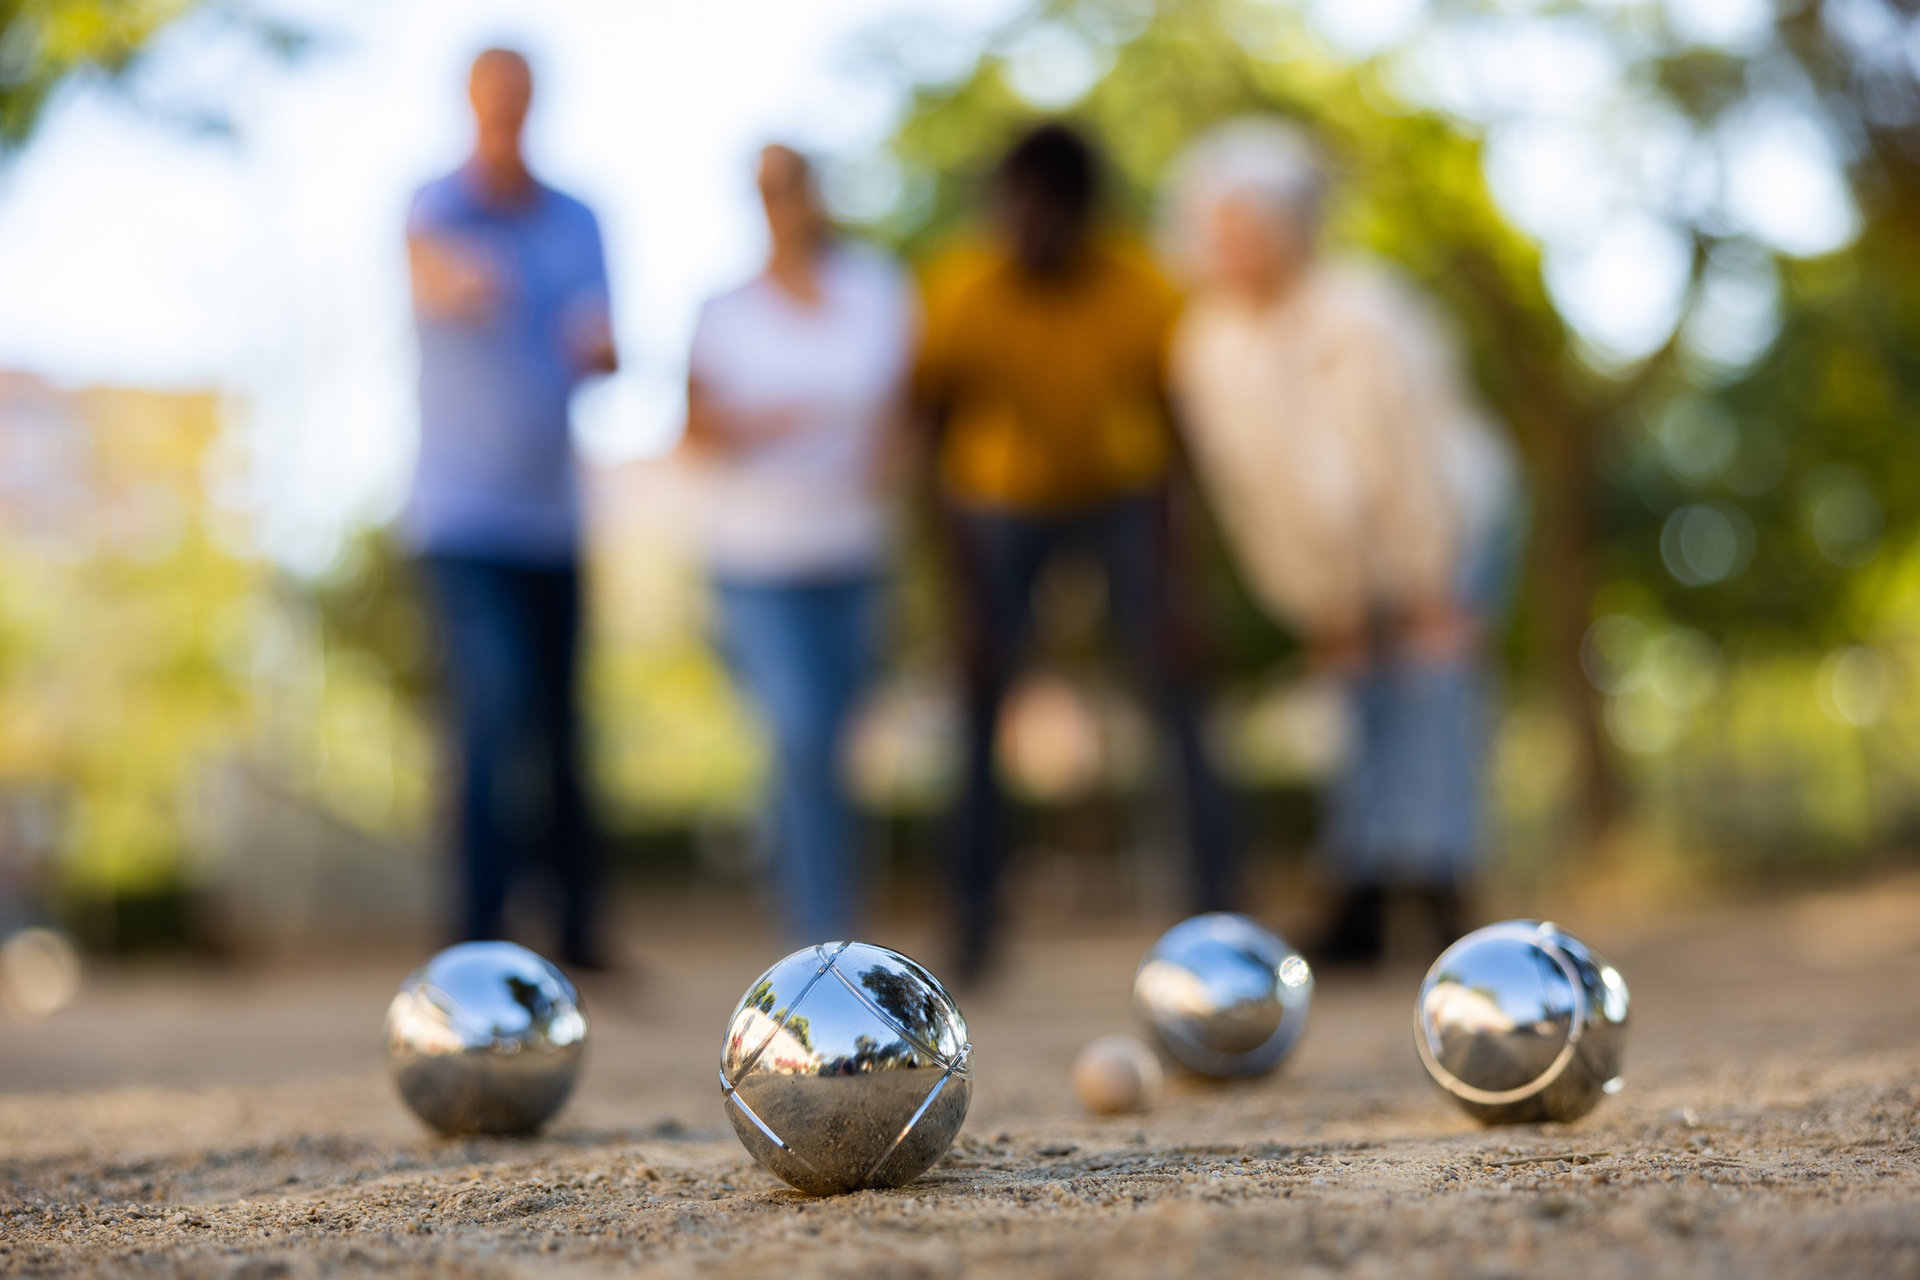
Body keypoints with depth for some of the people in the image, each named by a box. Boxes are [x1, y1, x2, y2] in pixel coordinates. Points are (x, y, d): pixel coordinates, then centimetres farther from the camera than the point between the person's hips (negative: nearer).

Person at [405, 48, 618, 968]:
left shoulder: (577, 222, 10)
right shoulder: (435, 215, -8)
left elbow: (602, 352, 2)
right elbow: (434, 273, -32)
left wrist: (597, 347, -23)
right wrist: (463, 283, -57)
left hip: (551, 521, 5)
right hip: (461, 520, -5)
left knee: (557, 734, 13)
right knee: (500, 717, -17)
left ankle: (577, 928, 27)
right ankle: (480, 935, -13)